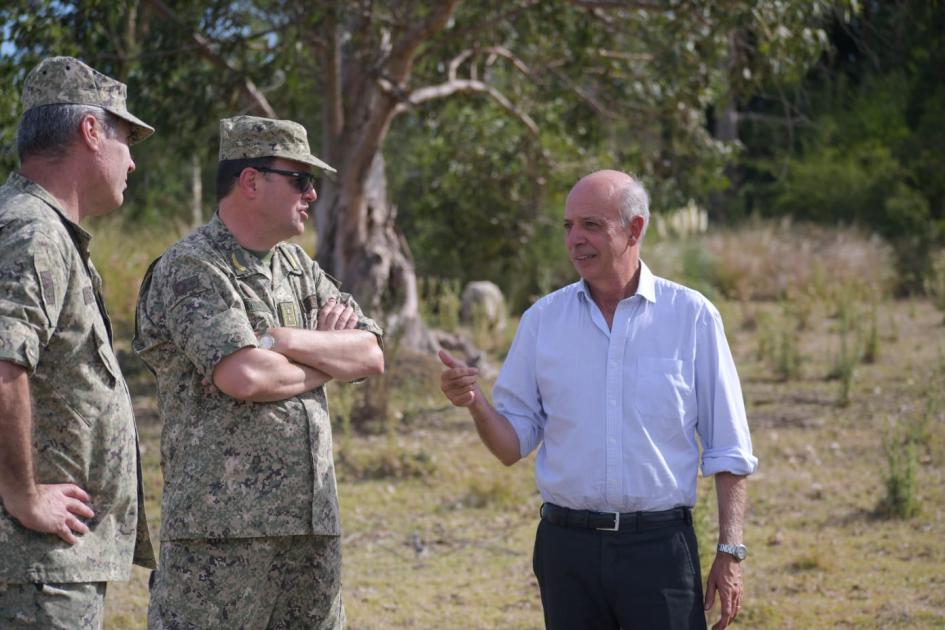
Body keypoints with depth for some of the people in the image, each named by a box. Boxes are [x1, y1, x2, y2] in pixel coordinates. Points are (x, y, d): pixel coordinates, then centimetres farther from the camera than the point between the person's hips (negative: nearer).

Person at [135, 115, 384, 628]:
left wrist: (287, 341, -9)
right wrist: (327, 360, -3)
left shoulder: (298, 267, 18)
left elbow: (370, 355, 8)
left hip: (311, 515, 8)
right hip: (222, 521, -8)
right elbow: (243, 376, -21)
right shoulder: (190, 269, -8)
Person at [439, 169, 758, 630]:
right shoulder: (542, 320, 5)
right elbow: (514, 445, 6)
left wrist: (730, 555, -3)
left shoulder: (692, 317, 0)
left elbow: (728, 452, 2)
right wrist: (475, 404, -13)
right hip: (568, 546, 2)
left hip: (660, 545, -2)